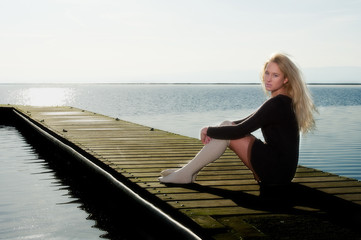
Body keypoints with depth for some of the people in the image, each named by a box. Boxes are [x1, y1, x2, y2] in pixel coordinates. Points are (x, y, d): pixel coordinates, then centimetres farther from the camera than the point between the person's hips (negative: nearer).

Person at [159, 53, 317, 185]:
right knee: (226, 126, 5)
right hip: (280, 171, 10)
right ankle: (188, 171, 4)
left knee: (228, 132, -13)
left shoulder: (277, 104, -18)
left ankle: (186, 174, -7)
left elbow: (239, 131, -21)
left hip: (276, 172, -10)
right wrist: (213, 130, 3)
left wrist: (209, 131, -6)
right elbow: (247, 122, 17)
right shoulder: (284, 101, 13)